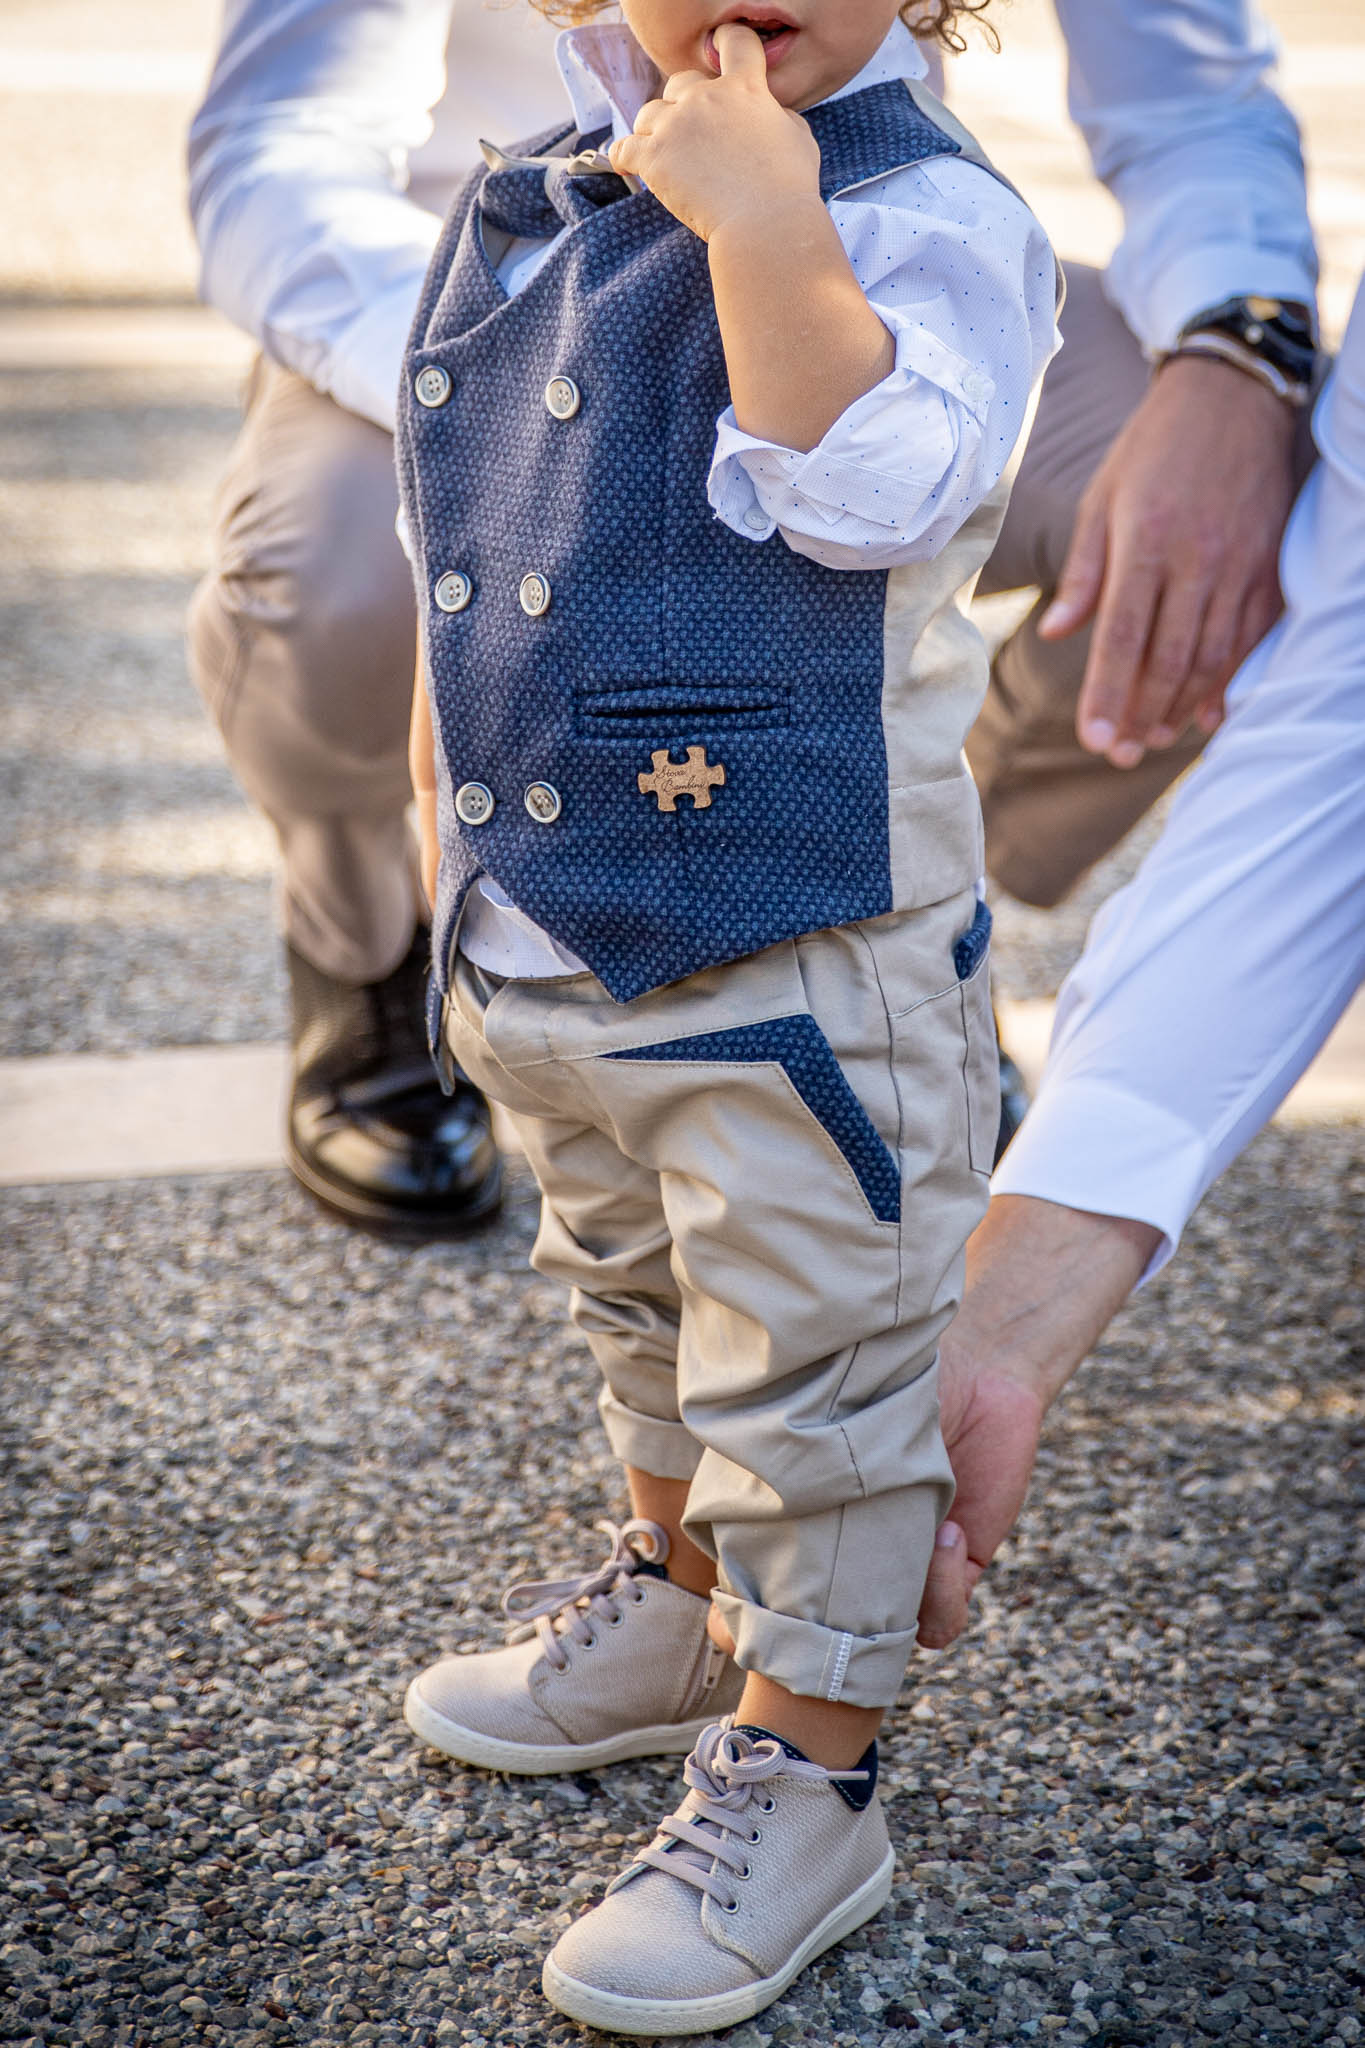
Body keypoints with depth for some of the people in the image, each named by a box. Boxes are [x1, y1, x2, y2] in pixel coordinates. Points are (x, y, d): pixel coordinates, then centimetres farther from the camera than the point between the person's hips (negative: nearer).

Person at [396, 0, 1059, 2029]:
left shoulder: (924, 209, -14)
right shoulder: (523, 210, 7)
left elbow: (873, 488, -33)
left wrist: (760, 213, -33)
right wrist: (443, 816, 18)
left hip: (803, 961, -7)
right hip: (542, 935, 8)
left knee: (813, 1369, 4)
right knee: (638, 1309, 26)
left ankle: (804, 1776, 21)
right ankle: (689, 1597, 49)